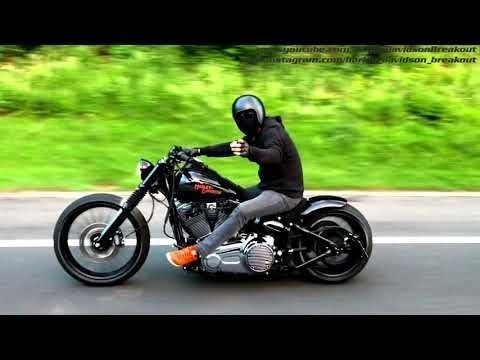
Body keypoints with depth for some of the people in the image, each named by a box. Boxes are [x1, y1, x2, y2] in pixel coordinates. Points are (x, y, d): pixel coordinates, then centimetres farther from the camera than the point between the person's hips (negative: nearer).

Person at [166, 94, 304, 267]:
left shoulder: (272, 132, -17)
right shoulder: (258, 134, 14)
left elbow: (274, 155, -38)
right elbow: (231, 147, 16)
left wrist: (250, 151, -57)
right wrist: (198, 151, 8)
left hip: (285, 193, -11)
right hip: (269, 187, 11)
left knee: (242, 211, -28)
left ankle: (196, 251, -29)